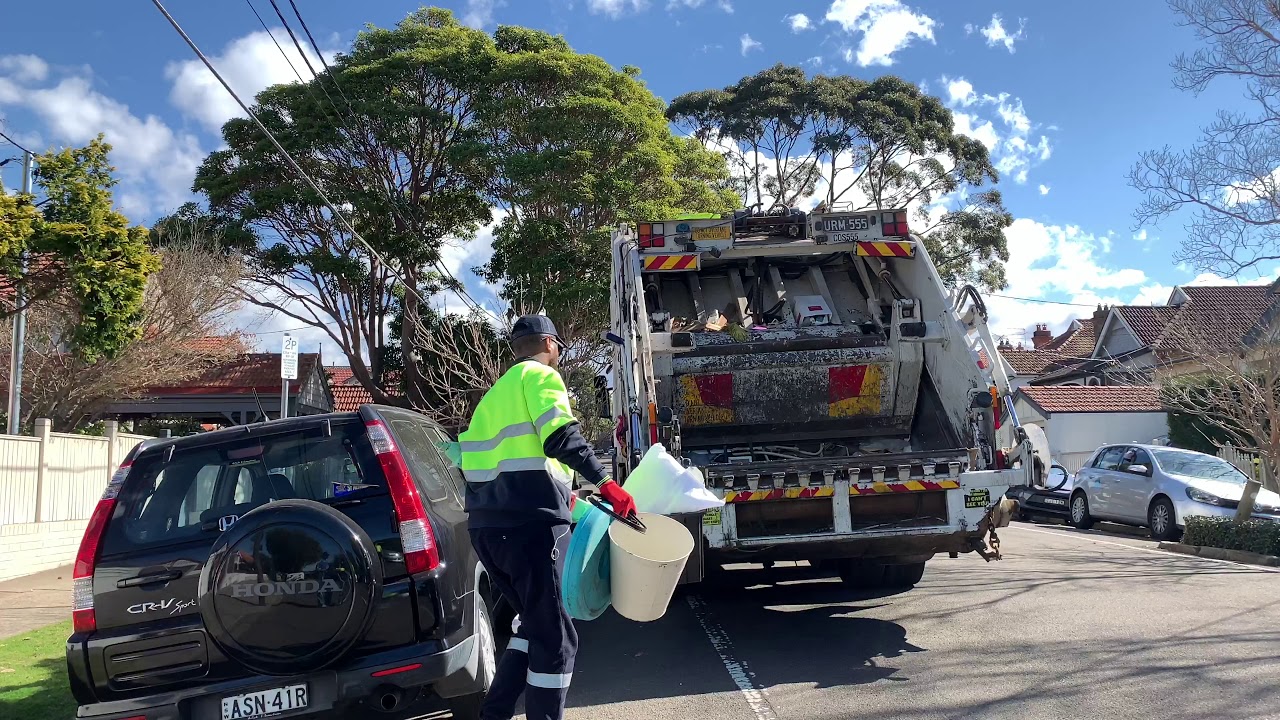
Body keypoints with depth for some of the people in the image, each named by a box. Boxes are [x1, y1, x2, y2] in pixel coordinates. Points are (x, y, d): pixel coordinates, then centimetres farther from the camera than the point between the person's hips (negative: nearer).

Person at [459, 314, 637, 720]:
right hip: (529, 523, -9)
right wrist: (606, 483, -19)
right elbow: (560, 437, -17)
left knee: (534, 623, 22)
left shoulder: (498, 392, 26)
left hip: (487, 524, 9)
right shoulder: (540, 375, 1)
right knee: (555, 637, 0)